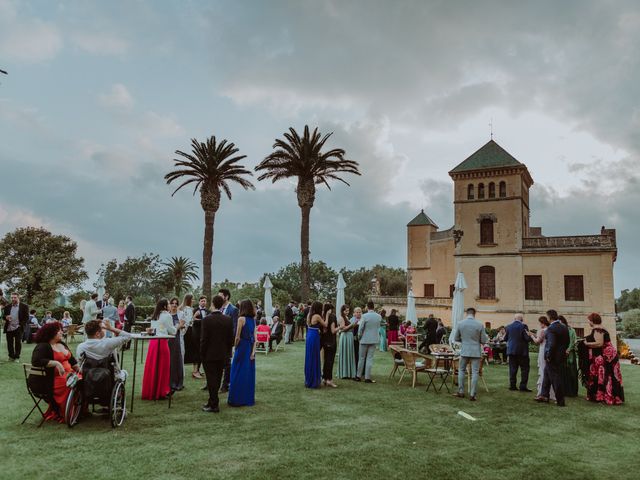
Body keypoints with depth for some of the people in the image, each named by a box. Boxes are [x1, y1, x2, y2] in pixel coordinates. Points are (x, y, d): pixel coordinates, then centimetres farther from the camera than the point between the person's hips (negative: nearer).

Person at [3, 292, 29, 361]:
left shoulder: (24, 306, 0)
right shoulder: (7, 307, 12)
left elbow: (26, 318, -1)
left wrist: (21, 325, -13)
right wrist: (6, 317, -11)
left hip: (18, 328, -3)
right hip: (9, 328, 3)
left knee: (18, 343, -2)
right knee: (9, 343, 7)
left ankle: (17, 357, 7)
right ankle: (11, 356, 19)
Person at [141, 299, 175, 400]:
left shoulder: (154, 316, 16)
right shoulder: (167, 315, -6)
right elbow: (172, 331, -2)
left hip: (152, 341, 7)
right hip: (162, 342, -7)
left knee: (151, 367, 10)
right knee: (162, 367, 1)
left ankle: (149, 392, 17)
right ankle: (160, 393, 6)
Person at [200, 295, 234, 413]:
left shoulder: (207, 319, -15)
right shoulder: (228, 319, -3)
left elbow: (204, 339, -14)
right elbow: (230, 338, 1)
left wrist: (202, 354, -3)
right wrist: (228, 351, 13)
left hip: (209, 354, -4)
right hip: (222, 354, 4)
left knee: (211, 380, 3)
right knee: (217, 379, 15)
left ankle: (214, 405, 6)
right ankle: (212, 402, 26)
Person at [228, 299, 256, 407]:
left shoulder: (241, 319, -12)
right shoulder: (253, 319, 6)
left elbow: (237, 336, -12)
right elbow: (254, 338, 2)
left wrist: (235, 347, 3)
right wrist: (253, 351, -1)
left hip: (242, 348, -6)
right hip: (250, 349, 6)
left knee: (238, 374, 3)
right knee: (249, 373, 13)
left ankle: (237, 399, 9)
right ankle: (249, 398, 20)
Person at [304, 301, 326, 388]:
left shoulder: (309, 315, 9)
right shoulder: (317, 316, -14)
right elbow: (325, 325, -9)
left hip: (309, 337, 8)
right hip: (314, 338, -8)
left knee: (309, 359, 15)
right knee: (314, 360, 1)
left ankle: (308, 380, 25)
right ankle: (313, 382, 8)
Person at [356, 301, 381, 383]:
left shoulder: (364, 316, -15)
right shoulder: (379, 316, -2)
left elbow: (360, 328, -12)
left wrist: (359, 337, 4)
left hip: (364, 340, -3)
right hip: (374, 340, 3)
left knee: (361, 358, 10)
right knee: (370, 358, 6)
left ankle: (358, 376, 18)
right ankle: (367, 377, 5)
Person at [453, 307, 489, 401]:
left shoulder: (460, 324, -4)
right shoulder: (479, 325, -9)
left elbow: (456, 338, 4)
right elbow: (483, 340, -5)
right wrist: (486, 337, 18)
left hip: (464, 351, 2)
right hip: (476, 351, -1)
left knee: (461, 370, 16)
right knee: (475, 372, 4)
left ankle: (461, 392, 18)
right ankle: (472, 395, 4)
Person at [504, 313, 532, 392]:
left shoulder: (508, 326, 3)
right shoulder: (523, 326, -10)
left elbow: (505, 338, 8)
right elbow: (527, 338, -15)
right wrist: (531, 337, 6)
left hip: (511, 350, 4)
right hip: (522, 351, -4)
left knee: (512, 368, 8)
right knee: (524, 368, 3)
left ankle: (512, 385, 8)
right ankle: (523, 386, -2)